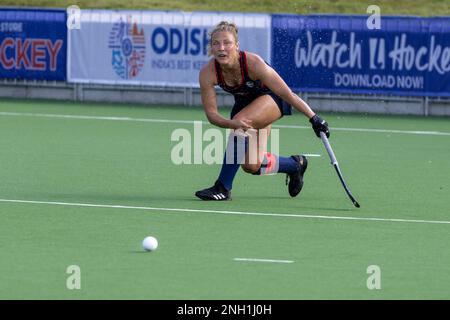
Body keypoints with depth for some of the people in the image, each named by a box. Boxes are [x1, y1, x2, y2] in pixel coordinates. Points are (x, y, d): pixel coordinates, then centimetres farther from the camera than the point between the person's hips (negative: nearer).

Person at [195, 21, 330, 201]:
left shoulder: (253, 63, -36)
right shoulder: (208, 73, -26)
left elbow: (288, 94, -29)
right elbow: (211, 113, -23)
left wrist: (314, 118, -30)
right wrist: (231, 123, -43)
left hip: (272, 98, -5)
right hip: (244, 103, 5)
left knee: (241, 121, -34)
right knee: (252, 166, -2)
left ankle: (223, 187, -25)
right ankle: (295, 164, 30)